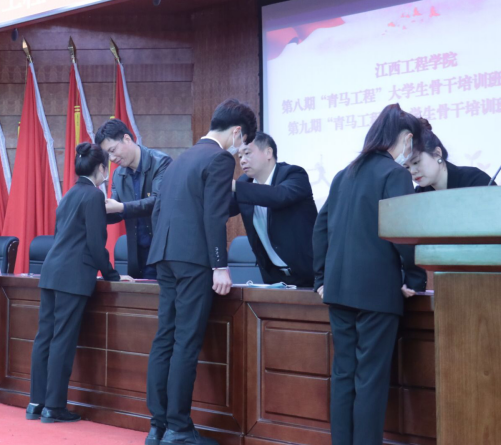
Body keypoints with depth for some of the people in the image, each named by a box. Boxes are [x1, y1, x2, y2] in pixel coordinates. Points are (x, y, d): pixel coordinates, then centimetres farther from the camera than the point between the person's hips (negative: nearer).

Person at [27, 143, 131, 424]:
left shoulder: (70, 194, 18)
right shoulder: (94, 195, -7)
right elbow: (96, 242, -11)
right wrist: (111, 274, 0)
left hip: (52, 272, 8)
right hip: (73, 276, -8)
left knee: (45, 337, 8)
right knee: (63, 341, -5)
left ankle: (37, 403, 13)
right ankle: (54, 407, -1)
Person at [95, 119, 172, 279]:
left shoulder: (161, 162, -11)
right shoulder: (118, 175, 8)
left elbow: (157, 201, -22)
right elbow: (116, 214, 11)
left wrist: (121, 208, -31)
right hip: (137, 254, 6)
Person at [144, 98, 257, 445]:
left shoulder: (183, 158, 21)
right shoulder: (220, 159, -6)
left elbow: (158, 209, 20)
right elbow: (214, 217, -14)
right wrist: (221, 266, -13)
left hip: (167, 257, 8)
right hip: (193, 259, -8)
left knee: (165, 340, 8)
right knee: (187, 343, -6)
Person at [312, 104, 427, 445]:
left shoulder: (345, 175, 15)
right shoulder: (395, 173, -7)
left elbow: (321, 226, 15)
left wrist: (322, 278, 16)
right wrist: (416, 279, -6)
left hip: (339, 287, 7)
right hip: (377, 289, -7)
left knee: (343, 372, 11)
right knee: (371, 376, -2)